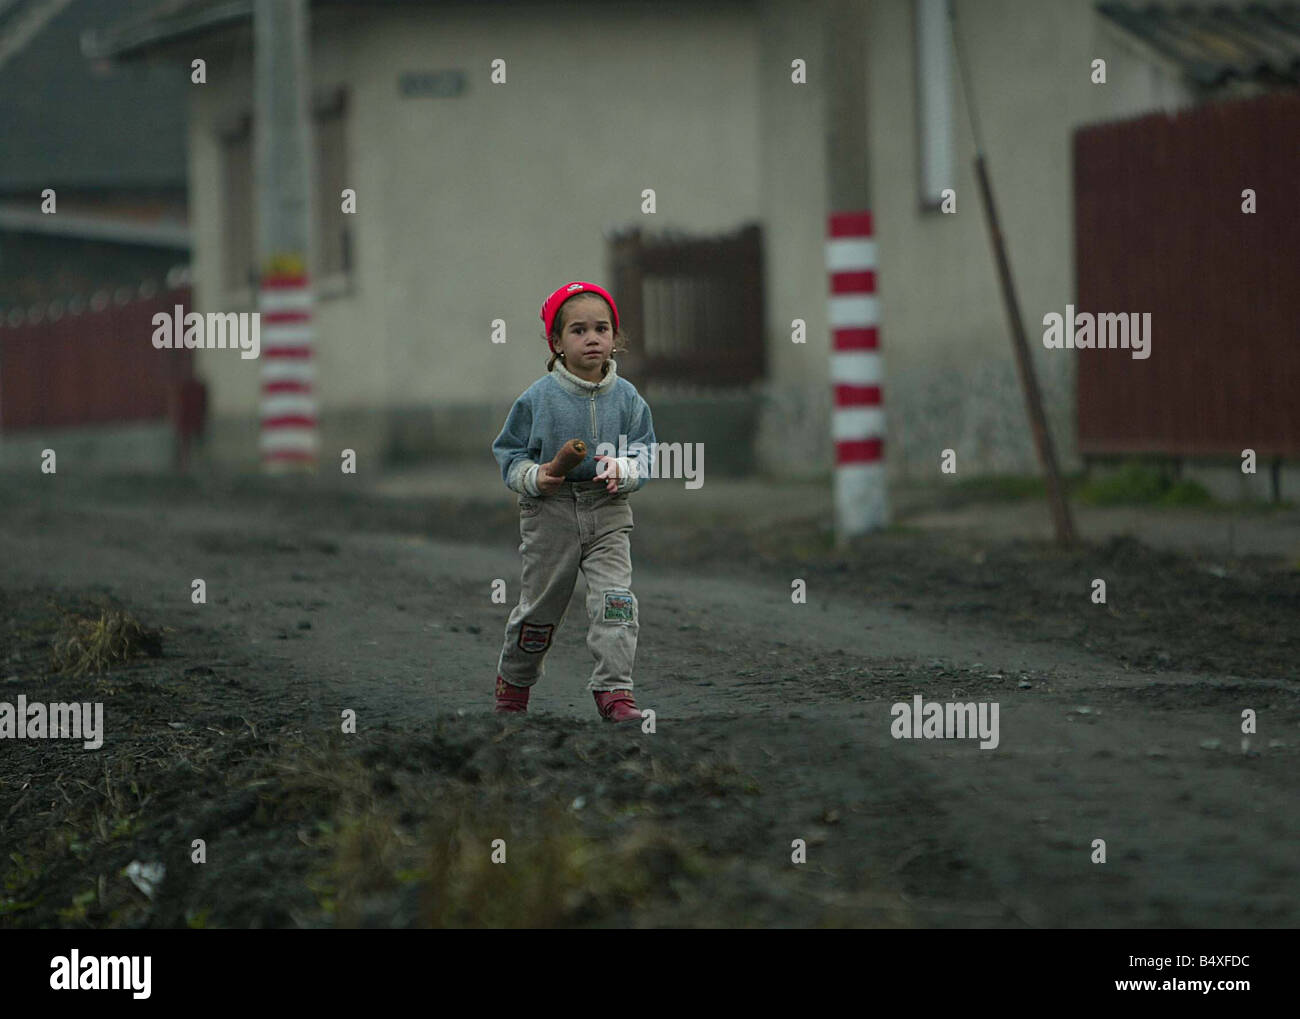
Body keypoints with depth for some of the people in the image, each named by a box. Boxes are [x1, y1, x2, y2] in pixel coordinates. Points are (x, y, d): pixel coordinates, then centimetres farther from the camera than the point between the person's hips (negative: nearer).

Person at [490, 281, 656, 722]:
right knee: (540, 603, 9)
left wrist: (622, 471, -17)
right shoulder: (538, 398, -5)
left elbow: (645, 454, 5)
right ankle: (514, 679, 33)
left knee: (615, 598, -15)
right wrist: (533, 477, -17)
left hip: (608, 510, 1)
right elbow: (509, 453, 2)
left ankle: (614, 690, -12)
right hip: (550, 509, -1)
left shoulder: (626, 397, 0)